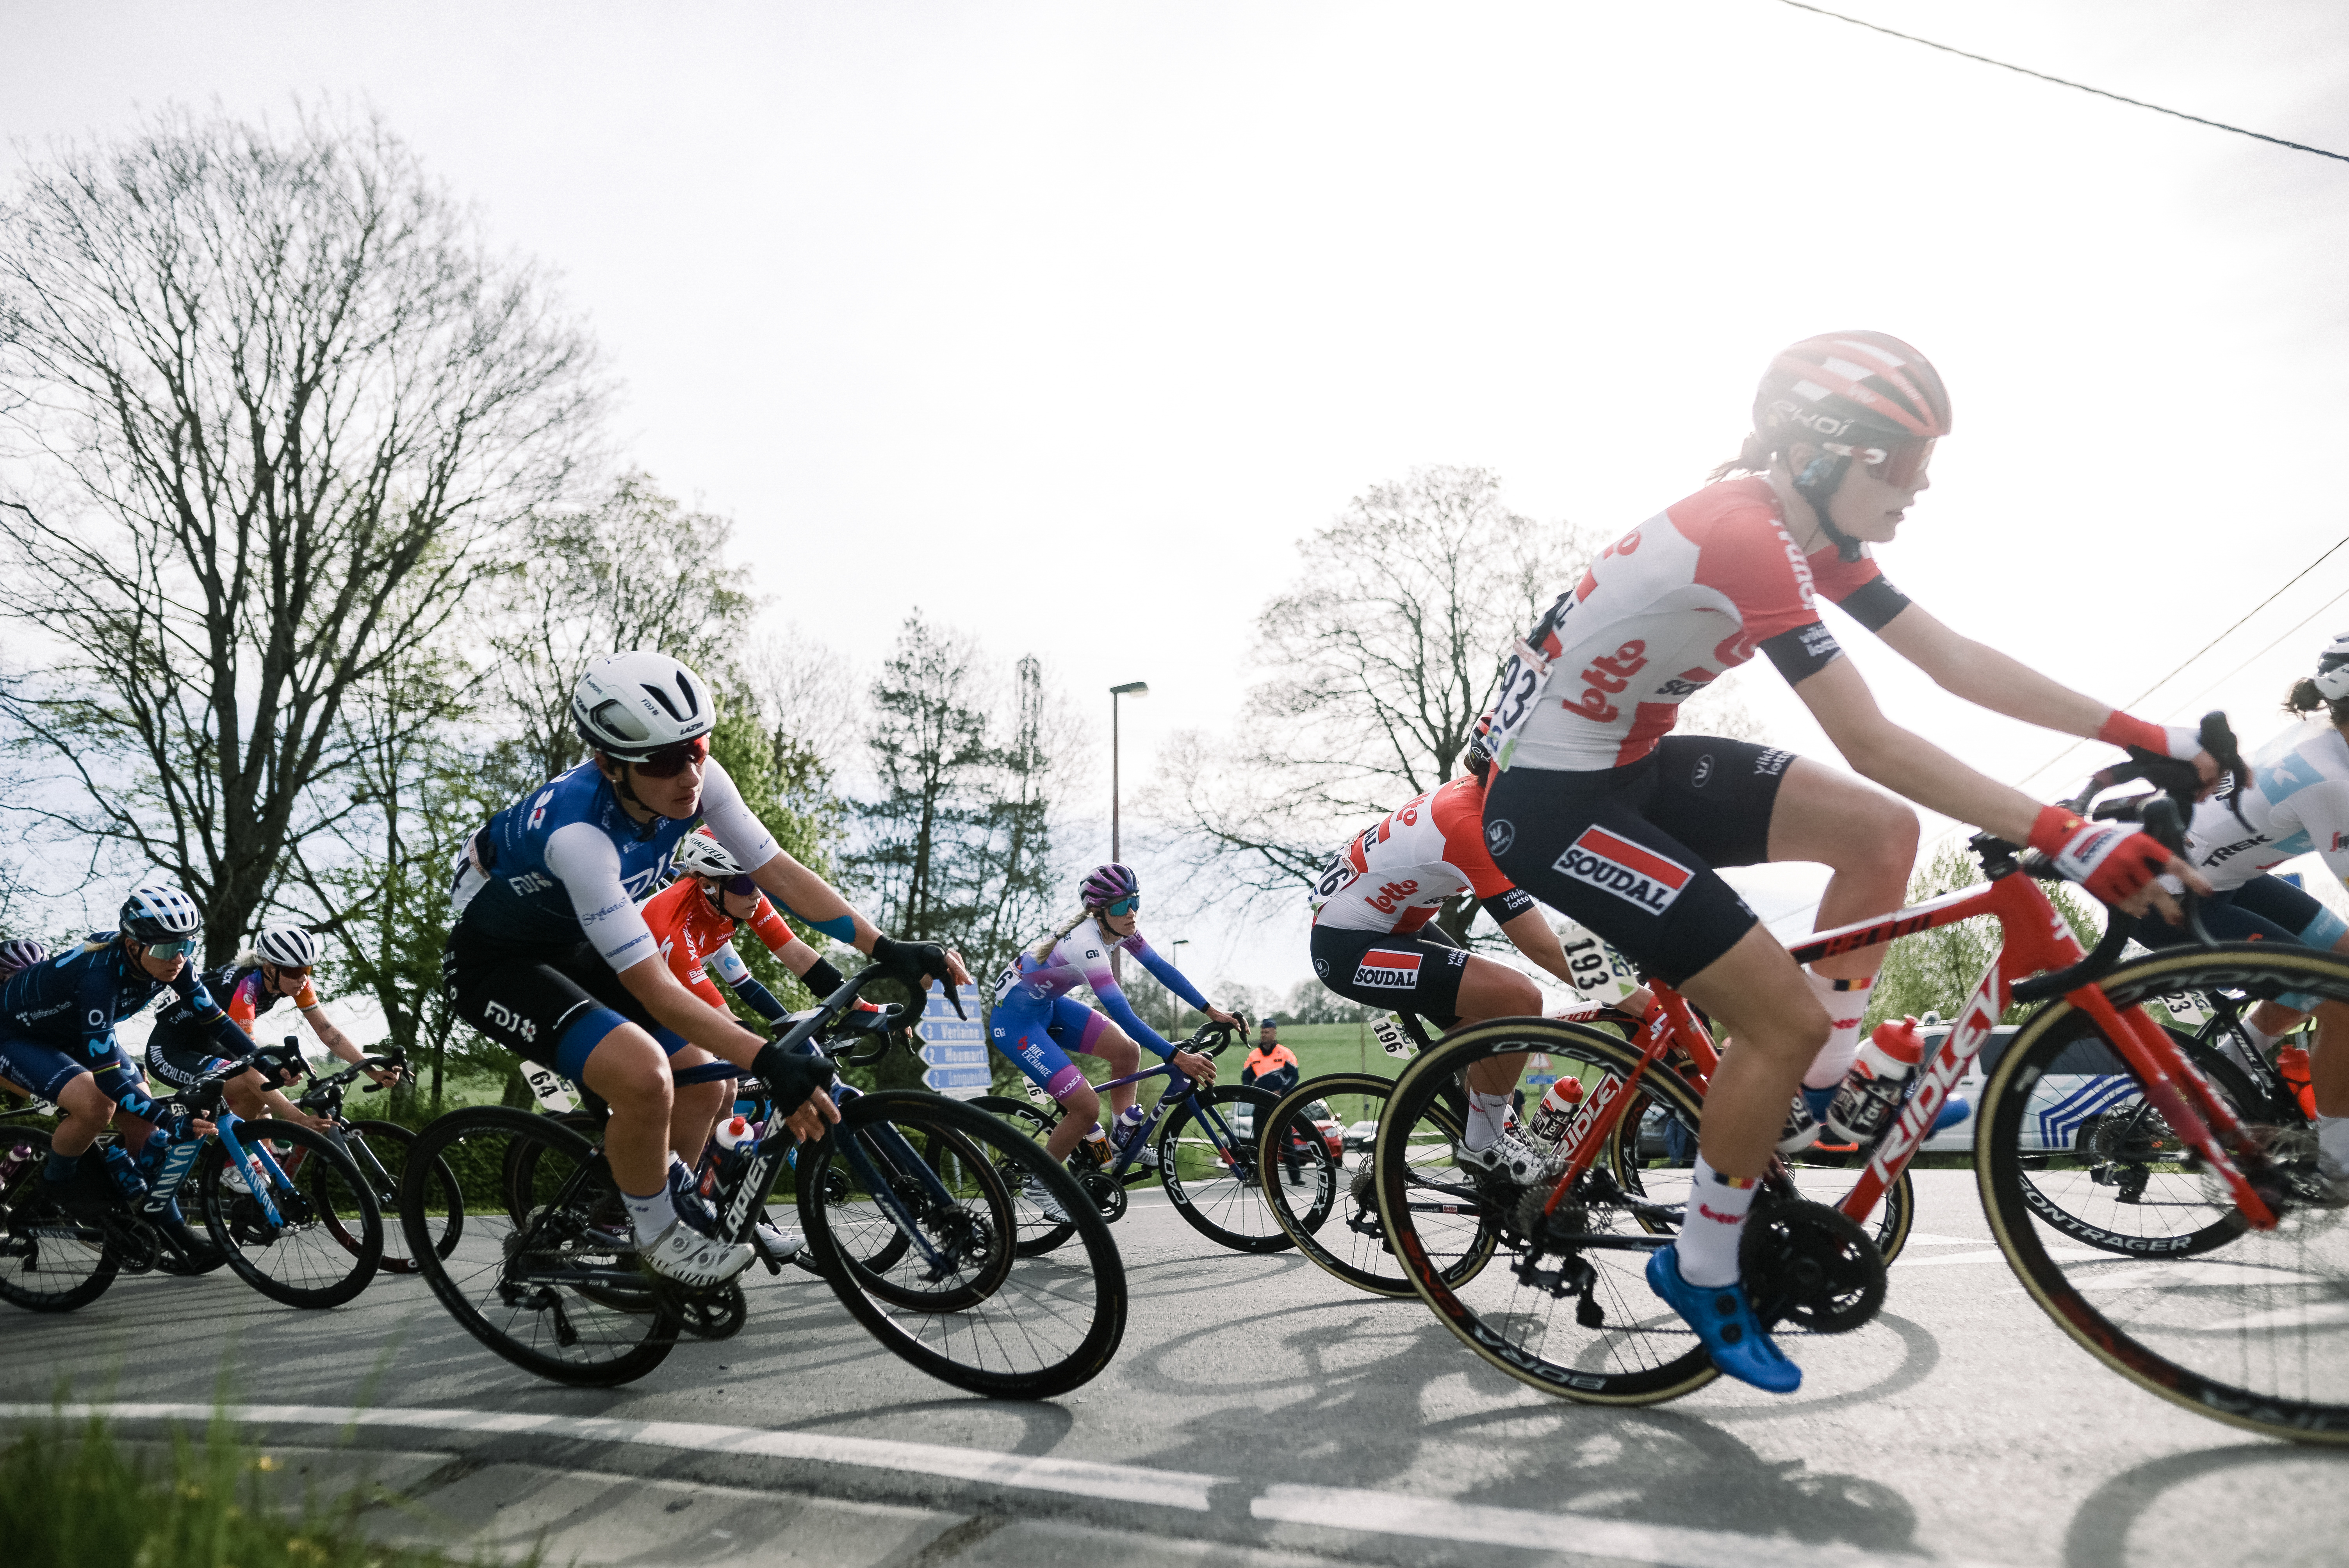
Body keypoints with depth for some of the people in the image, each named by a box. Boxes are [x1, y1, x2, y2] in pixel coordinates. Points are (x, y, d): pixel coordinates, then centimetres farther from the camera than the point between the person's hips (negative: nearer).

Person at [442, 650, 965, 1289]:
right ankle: (657, 1234, -3)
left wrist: (888, 950, -22)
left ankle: (674, 1192, 32)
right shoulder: (578, 832, -38)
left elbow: (780, 874, -14)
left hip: (573, 948, 7)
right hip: (495, 964, -7)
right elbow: (653, 990, -37)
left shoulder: (698, 780, -20)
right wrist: (768, 1062, -43)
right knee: (644, 1074, -30)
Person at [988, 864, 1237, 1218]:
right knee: (1088, 1108, -13)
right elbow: (1124, 1016, -36)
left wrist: (1212, 1011, -10)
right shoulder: (1086, 943, -33)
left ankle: (1123, 1139, 18)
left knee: (1127, 1051, -1)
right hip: (1015, 1019, -9)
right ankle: (1039, 1184, 8)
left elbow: (1162, 969, -3)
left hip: (1048, 1005, 9)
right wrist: (1177, 1058, -38)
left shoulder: (1119, 927, -7)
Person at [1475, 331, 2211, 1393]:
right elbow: (1874, 747, -30)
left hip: (1632, 765, 9)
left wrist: (2151, 739, -1)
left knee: (1881, 833, 2)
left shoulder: (1812, 531, 4)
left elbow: (1955, 661, 3)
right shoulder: (1746, 536, -26)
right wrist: (2063, 839, -32)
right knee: (1785, 1020, -11)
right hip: (1551, 802, -9)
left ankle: (1820, 1093, 16)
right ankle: (1700, 1271, 10)